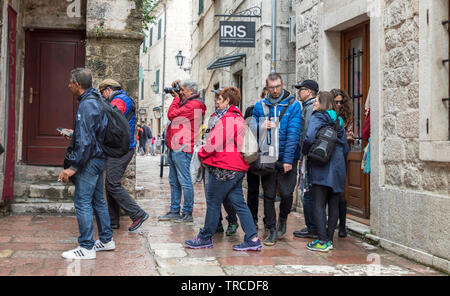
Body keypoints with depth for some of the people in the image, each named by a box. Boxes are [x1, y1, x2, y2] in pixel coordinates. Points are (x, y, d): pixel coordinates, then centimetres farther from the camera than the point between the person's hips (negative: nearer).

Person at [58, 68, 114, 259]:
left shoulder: (87, 105, -18)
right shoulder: (96, 101, 14)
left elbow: (85, 140, -23)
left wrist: (73, 166, -23)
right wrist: (72, 135, 29)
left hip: (89, 160, -10)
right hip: (98, 158, 10)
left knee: (82, 202, -6)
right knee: (98, 200, 17)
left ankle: (86, 247, -2)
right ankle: (106, 240, 26)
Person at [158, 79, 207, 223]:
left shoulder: (193, 104, -13)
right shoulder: (186, 102, 18)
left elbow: (171, 115, -16)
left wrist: (176, 98, -2)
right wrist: (177, 97, 15)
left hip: (182, 149, -10)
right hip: (173, 148, 10)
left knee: (185, 182, -5)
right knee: (174, 182, 14)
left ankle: (188, 213, 2)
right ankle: (174, 211, 21)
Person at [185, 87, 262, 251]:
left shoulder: (226, 119, -15)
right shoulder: (238, 118, 17)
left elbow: (214, 142, -16)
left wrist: (202, 154, 2)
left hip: (224, 168, -10)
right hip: (237, 167, 10)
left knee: (213, 202, 3)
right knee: (239, 203, 9)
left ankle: (205, 238, 15)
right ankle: (253, 239, 7)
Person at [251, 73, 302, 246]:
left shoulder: (293, 105, -2)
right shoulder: (260, 106, 7)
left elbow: (293, 133, -8)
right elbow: (252, 128, 11)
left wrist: (288, 159, -15)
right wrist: (262, 126, -12)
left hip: (286, 158, -2)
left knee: (287, 194, -6)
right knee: (268, 195, 5)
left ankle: (282, 219, 24)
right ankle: (272, 230, 18)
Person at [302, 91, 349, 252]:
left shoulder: (317, 118, -4)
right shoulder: (338, 121, 14)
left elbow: (309, 138, -19)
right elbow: (345, 147, 15)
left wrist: (305, 152, -1)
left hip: (321, 167, -6)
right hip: (338, 168, 6)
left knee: (319, 204, -4)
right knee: (334, 204, 9)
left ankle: (323, 241, -7)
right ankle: (329, 239, 14)